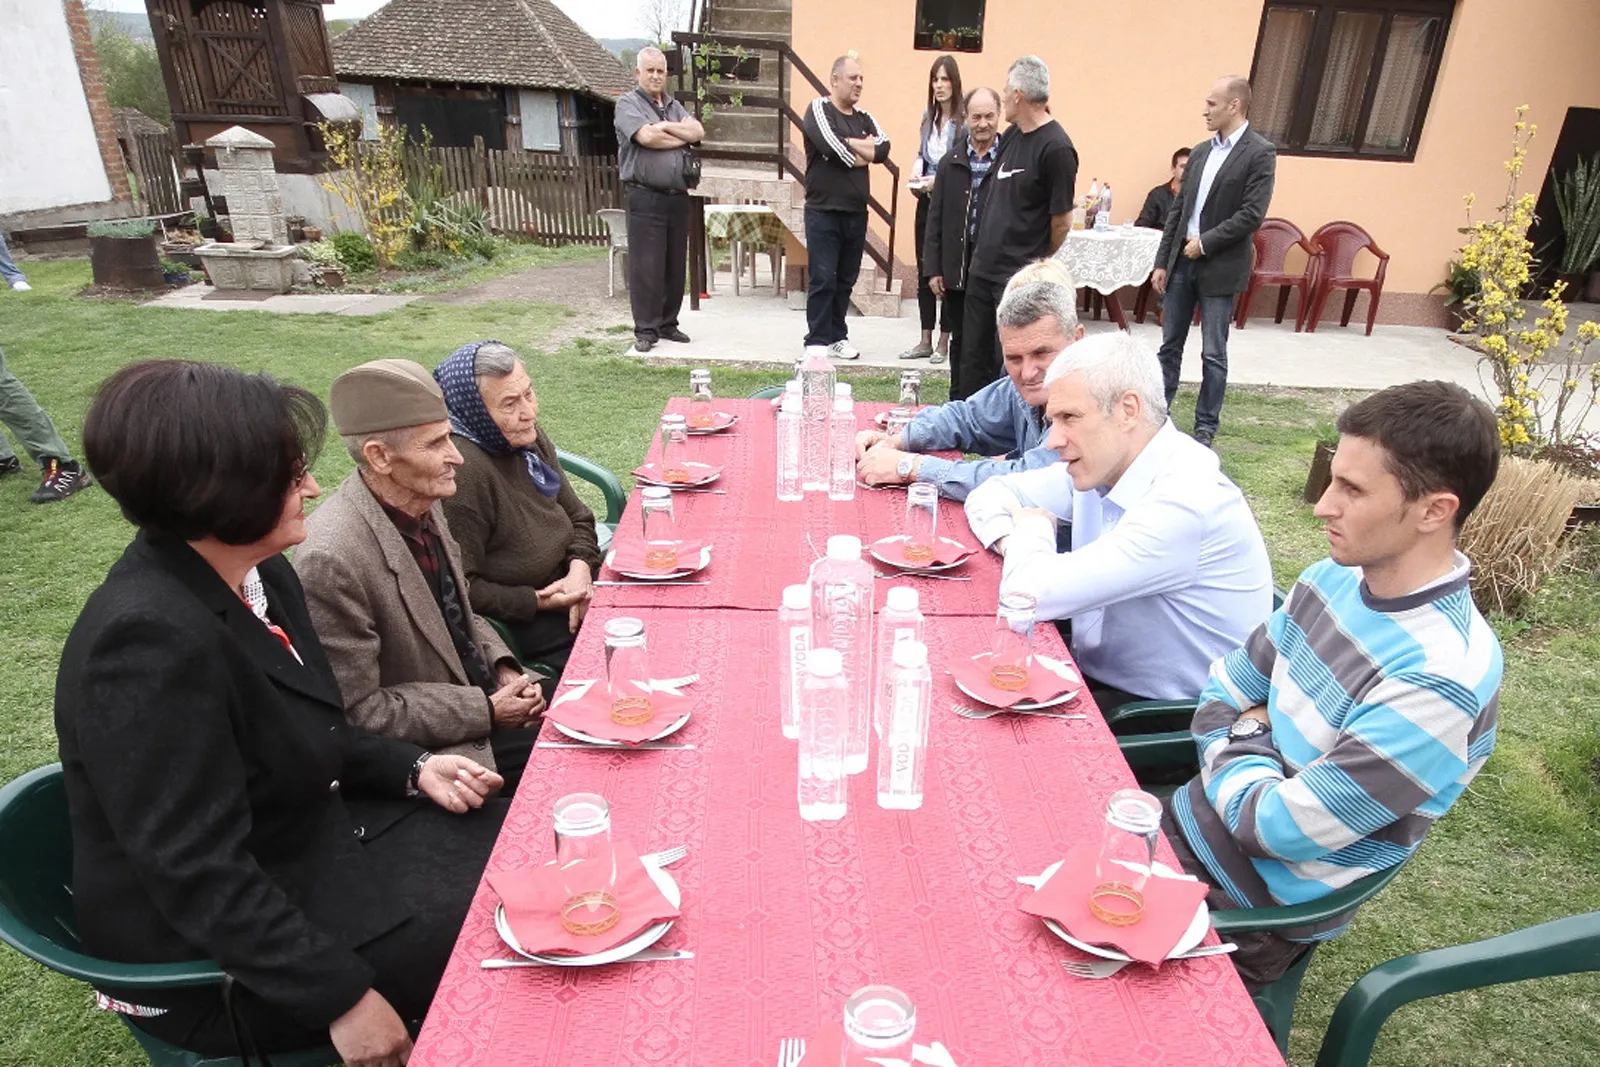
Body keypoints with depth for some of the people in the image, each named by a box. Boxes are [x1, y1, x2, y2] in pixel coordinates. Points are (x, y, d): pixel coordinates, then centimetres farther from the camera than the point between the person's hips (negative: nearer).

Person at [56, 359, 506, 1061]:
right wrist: (341, 996, -24)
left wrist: (412, 769, -4)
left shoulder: (258, 576, -3)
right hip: (217, 958, -8)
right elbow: (198, 877, -28)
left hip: (309, 835, 8)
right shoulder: (151, 638, -30)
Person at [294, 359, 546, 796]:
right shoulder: (332, 559, -27)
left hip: (481, 698, 7)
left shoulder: (424, 504, -3)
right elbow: (356, 714, -21)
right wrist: (486, 711, -17)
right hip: (421, 759, -7)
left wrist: (503, 668, -3)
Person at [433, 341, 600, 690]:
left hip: (569, 588, 8)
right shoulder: (462, 469, -26)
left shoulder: (528, 438, 1)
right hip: (519, 626, -8)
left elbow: (578, 516, 10)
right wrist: (538, 602, -22)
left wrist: (581, 567, -9)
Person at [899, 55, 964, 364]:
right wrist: (917, 166, 2)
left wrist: (939, 180, -19)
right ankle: (925, 340, 17)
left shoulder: (964, 119, -10)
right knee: (924, 271, 9)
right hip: (926, 201, 7)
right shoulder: (929, 116, 11)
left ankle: (944, 342, 7)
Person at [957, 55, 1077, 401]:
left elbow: (1062, 220, -9)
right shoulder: (1011, 136, 11)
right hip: (982, 268, 8)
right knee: (973, 359, 13)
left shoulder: (1056, 148, -13)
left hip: (1020, 277, -8)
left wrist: (1038, 264, 4)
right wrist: (985, 250, 15)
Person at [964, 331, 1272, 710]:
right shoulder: (1101, 463, -2)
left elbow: (1031, 593, -32)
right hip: (1097, 677, 7)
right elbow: (991, 493, 8)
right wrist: (1018, 544, -13)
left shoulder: (1185, 502, -28)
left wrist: (1034, 529, -11)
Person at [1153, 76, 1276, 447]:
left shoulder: (1260, 153, -7)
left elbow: (1252, 215, -14)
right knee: (1169, 345, 10)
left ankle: (1206, 427, 12)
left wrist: (1205, 243, -14)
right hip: (1181, 262, 6)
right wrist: (1162, 261, 7)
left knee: (1213, 353, 2)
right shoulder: (1200, 152, 12)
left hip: (1220, 267, -6)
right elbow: (1178, 209, 12)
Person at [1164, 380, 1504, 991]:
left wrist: (1234, 747, -7)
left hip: (1256, 908, -6)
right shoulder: (1336, 578, -2)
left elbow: (1281, 828, -23)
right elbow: (1224, 690, 9)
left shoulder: (1440, 682, -27)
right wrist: (1244, 741, -9)